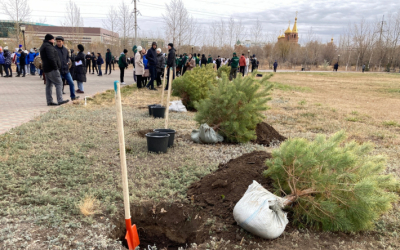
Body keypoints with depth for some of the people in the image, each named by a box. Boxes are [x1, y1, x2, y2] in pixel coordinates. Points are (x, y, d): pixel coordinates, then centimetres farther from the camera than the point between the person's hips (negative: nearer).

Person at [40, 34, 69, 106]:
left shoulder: (43, 46, 22)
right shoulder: (48, 46, -12)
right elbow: (51, 58, -22)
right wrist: (56, 67, -17)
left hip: (46, 69, 11)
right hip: (51, 69, -11)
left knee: (49, 85, 9)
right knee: (59, 83, -10)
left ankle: (49, 101, 10)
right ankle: (60, 100, -15)